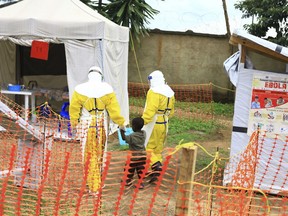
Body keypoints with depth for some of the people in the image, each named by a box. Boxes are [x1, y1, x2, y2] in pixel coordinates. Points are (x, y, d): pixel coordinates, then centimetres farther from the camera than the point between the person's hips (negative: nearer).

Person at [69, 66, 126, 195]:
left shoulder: (80, 90, -6)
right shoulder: (107, 89, -5)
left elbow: (74, 108, 2)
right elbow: (114, 108, -3)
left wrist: (74, 122, 17)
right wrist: (121, 123, 9)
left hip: (86, 126, -1)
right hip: (101, 125, 2)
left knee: (90, 155, 5)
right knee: (99, 154, 18)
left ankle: (93, 186, 6)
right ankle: (97, 181, 33)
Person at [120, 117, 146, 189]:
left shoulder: (132, 136, -22)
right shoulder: (144, 133, -5)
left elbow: (124, 138, -16)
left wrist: (122, 130, -8)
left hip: (134, 156, -5)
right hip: (142, 155, 5)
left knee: (130, 169, 15)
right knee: (141, 170, 11)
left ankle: (128, 181, 30)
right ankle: (141, 183, 14)